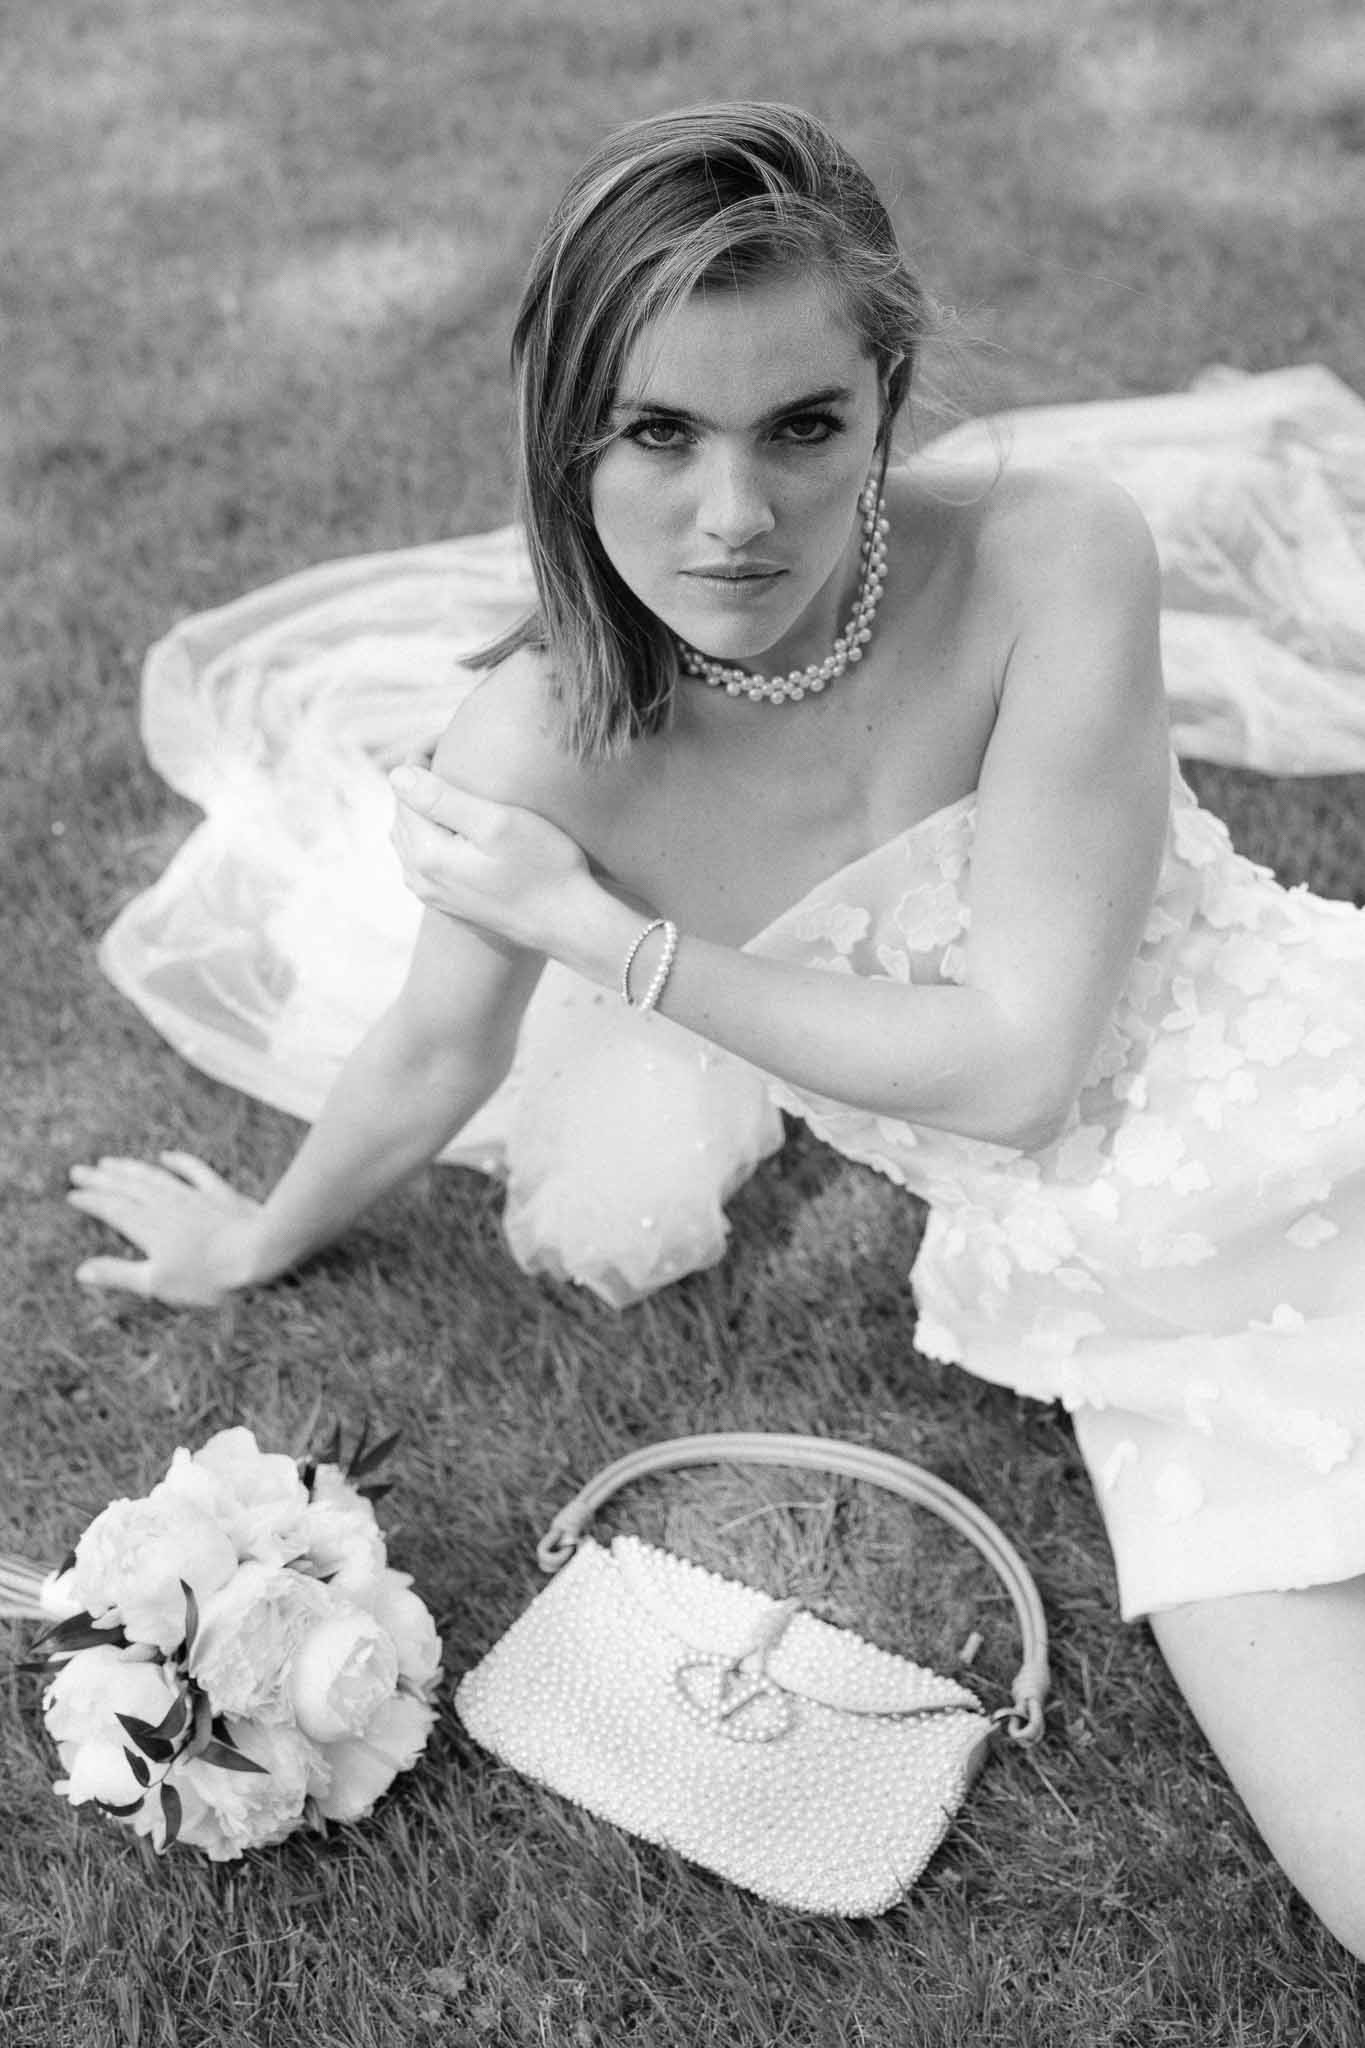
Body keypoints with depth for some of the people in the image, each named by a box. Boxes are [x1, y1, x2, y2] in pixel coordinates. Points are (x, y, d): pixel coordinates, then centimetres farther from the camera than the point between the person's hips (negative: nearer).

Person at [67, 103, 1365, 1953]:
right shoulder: (547, 739, -19)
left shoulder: (1053, 557, -25)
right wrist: (262, 1240, 16)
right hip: (1088, 1275, 1)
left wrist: (596, 931, -22)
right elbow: (436, 1059, 0)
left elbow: (1020, 1059, -22)